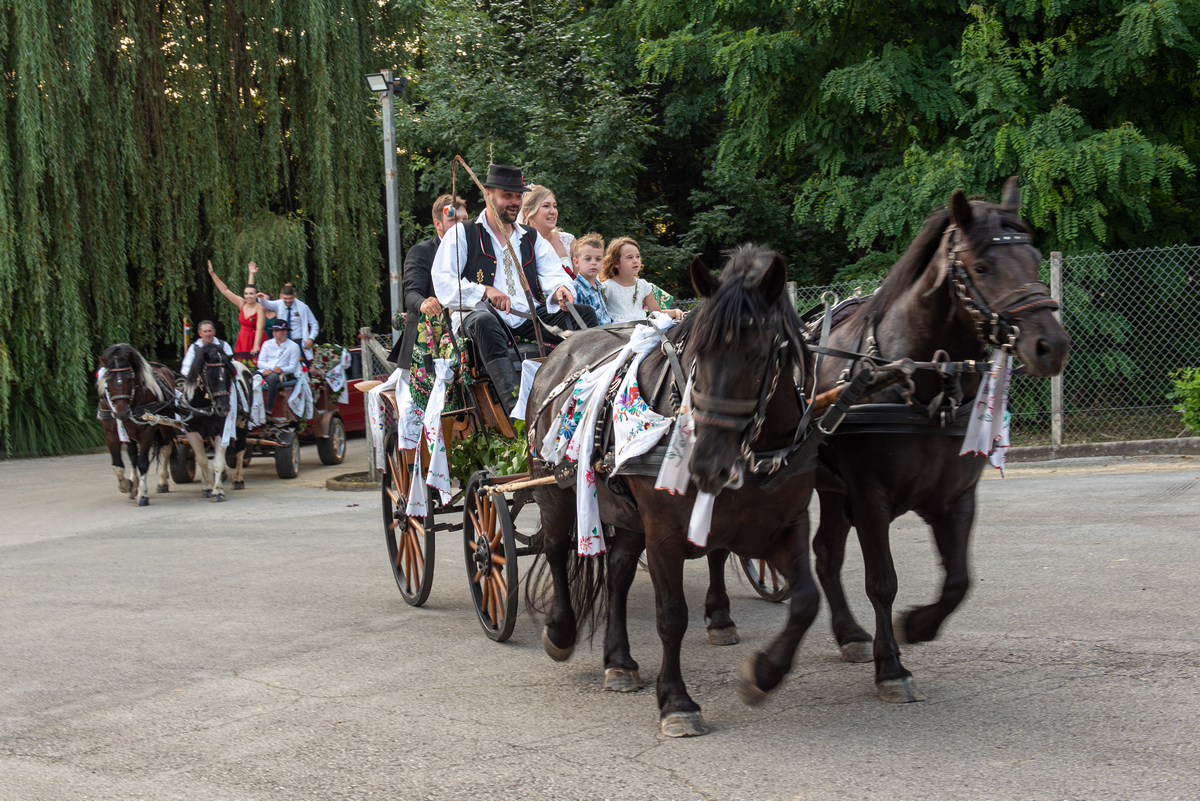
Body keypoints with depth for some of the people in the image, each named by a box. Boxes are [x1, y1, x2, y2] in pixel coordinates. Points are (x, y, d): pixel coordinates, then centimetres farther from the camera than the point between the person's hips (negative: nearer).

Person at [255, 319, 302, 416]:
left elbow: (293, 367, 1)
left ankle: (269, 410, -36)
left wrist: (282, 370, -19)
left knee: (272, 377, -41)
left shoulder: (293, 347, 8)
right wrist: (272, 367, -9)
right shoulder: (267, 344, 18)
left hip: (280, 374, -3)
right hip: (265, 371, 3)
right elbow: (260, 362, 10)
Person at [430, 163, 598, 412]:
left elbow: (553, 274, 12)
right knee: (484, 320, -41)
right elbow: (443, 284, -2)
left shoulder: (532, 238, 24)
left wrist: (560, 289, -15)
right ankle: (515, 406, -56)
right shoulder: (463, 233, 9)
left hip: (530, 317, 5)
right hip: (484, 312, -5)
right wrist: (485, 291, -18)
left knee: (584, 313, -16)